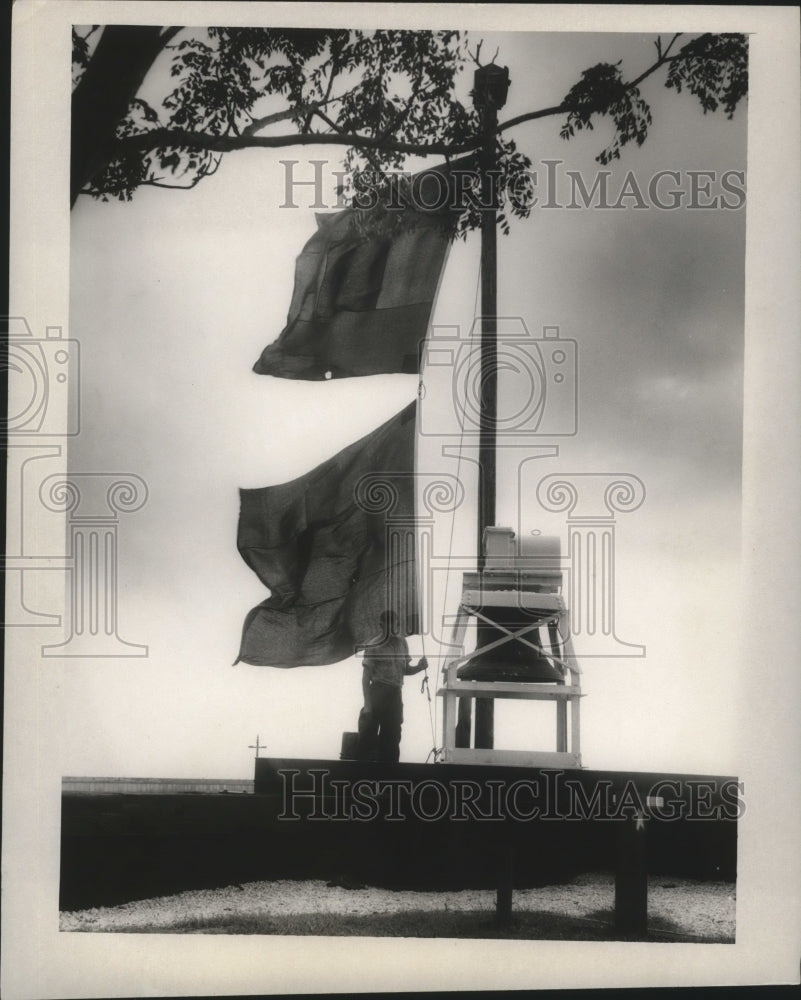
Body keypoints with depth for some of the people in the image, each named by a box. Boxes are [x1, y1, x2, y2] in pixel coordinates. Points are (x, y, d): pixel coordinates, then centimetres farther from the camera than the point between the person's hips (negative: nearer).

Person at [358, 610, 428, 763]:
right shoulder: (374, 647, -9)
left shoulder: (402, 643, 8)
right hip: (378, 693, -6)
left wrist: (419, 667, -3)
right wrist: (367, 704, -13)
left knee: (392, 738, 11)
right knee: (368, 738, -6)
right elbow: (366, 677, -8)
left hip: (395, 694, 6)